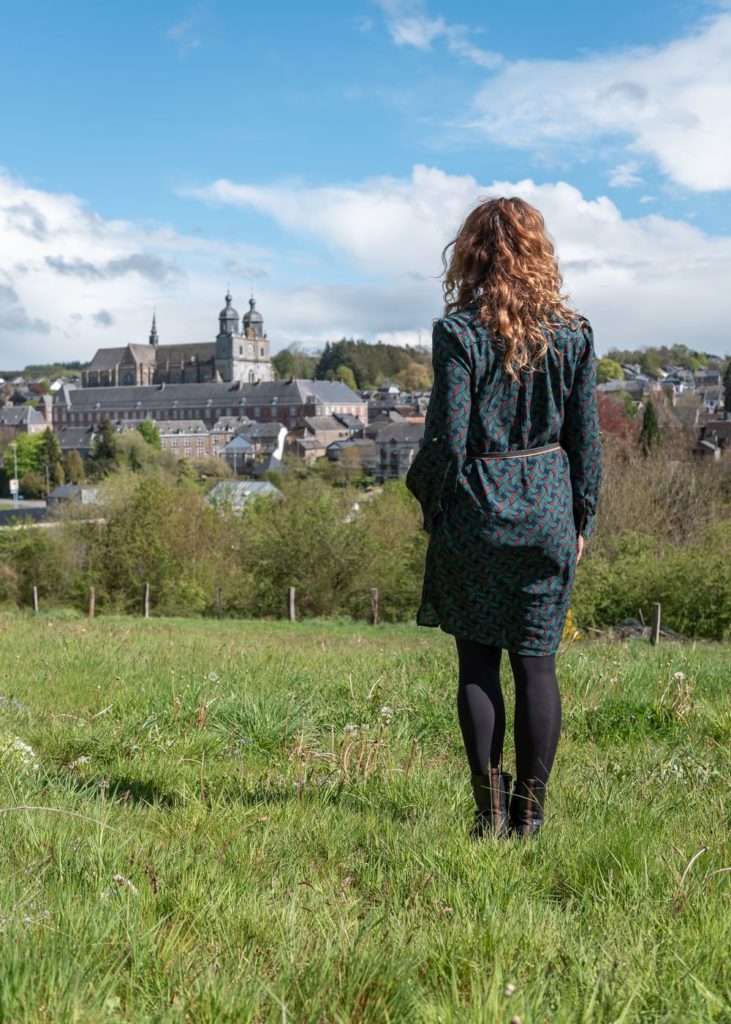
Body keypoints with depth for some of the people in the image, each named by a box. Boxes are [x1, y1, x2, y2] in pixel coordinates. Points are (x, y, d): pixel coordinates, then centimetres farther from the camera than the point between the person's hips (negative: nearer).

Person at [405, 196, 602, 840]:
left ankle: (490, 810, 9)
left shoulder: (459, 332, -8)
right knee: (537, 662, 7)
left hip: (475, 509, -2)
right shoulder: (572, 333, 2)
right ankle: (529, 812, 11)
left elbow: (446, 440, -11)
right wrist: (582, 519, 14)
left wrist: (426, 494, 7)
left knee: (478, 662, 7)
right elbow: (586, 438, 4)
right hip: (549, 510, 3)